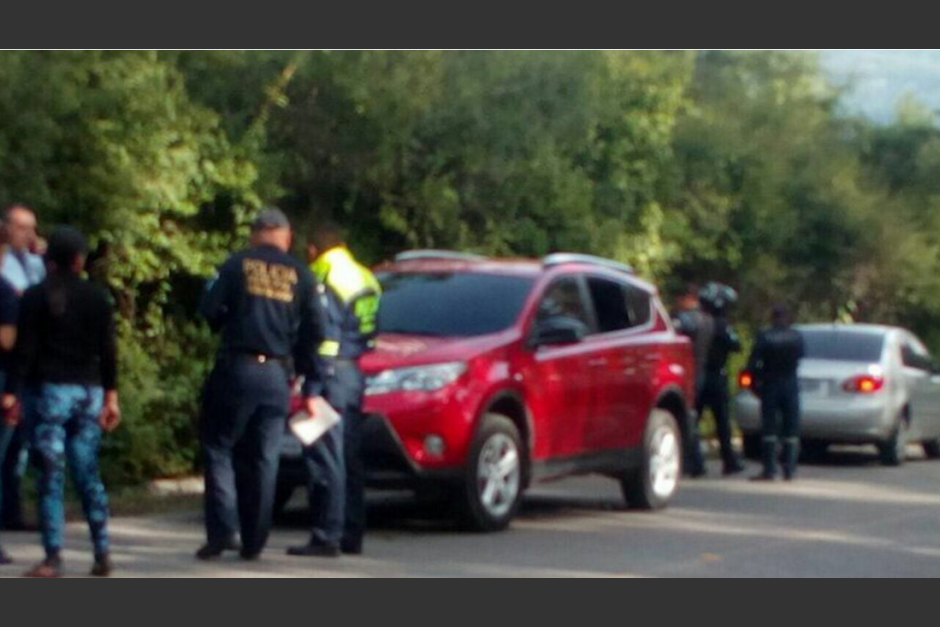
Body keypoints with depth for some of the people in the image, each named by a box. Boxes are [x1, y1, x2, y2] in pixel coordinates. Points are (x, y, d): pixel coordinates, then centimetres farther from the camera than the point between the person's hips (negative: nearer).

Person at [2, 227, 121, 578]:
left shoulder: (36, 297, -4)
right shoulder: (98, 297, 6)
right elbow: (108, 351, 6)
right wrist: (111, 395, 11)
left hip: (48, 391, -4)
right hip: (88, 392, 4)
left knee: (50, 477, -4)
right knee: (88, 474, 9)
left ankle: (53, 558, -8)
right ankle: (102, 553, 5)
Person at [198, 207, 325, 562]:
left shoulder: (237, 265, 1)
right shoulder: (301, 276, 7)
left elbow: (210, 309, -4)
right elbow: (312, 333, 6)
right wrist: (311, 387, 10)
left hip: (236, 368, -2)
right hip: (276, 374, 2)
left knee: (219, 448, 6)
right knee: (264, 459, 7)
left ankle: (221, 532, -7)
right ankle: (253, 543, 7)